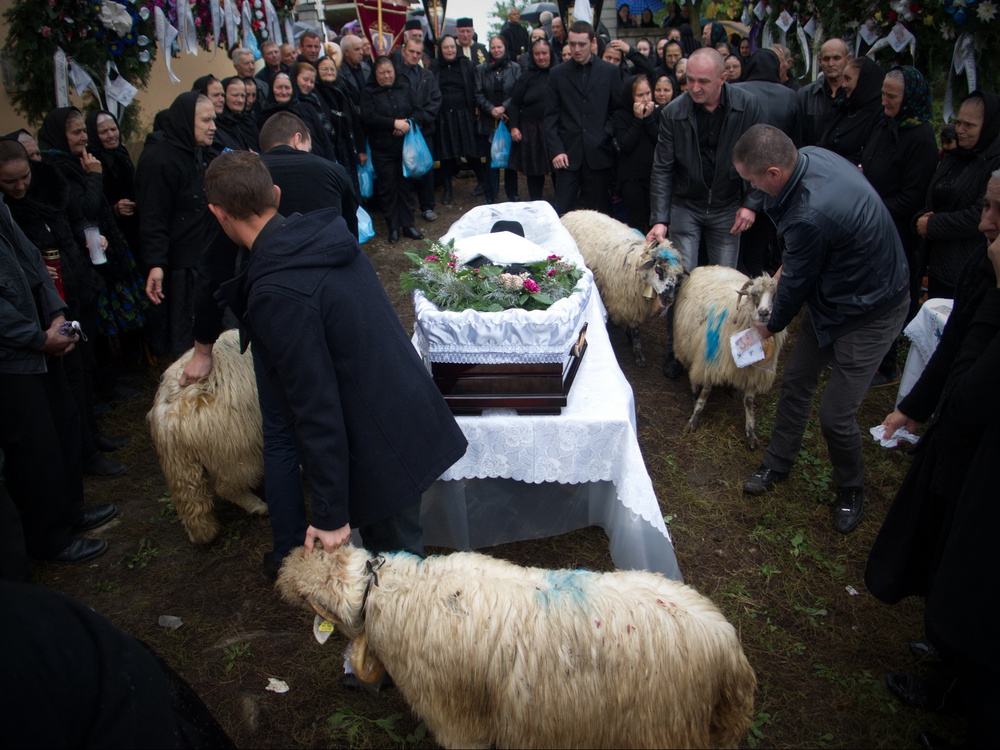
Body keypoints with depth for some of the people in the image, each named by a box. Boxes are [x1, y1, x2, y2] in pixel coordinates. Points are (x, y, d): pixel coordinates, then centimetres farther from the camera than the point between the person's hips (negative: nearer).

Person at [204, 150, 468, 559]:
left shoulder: (276, 295, -25)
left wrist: (330, 513, -15)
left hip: (382, 452, -8)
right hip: (412, 417, 8)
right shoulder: (330, 238, 1)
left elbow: (316, 407, -23)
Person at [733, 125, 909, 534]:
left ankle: (850, 487, 27)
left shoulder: (811, 216, -37)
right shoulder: (813, 156, -11)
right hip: (832, 293, 9)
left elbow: (796, 282, -17)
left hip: (869, 315, -9)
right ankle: (777, 462, 35)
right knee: (796, 380, 16)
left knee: (835, 416, -2)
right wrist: (787, 265, 5)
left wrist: (772, 326, 1)